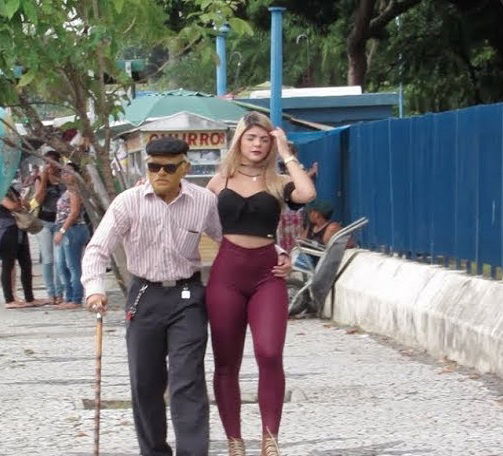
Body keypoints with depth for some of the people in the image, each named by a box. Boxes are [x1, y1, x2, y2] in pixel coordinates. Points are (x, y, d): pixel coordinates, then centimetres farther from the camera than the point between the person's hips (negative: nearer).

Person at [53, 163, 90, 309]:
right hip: (65, 232, 11)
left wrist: (62, 231, -20)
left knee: (73, 266, -7)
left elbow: (74, 212, -19)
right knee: (61, 266, 13)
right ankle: (69, 298, 18)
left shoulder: (74, 190, -11)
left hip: (73, 230, -11)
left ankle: (76, 300, -5)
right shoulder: (68, 191, 19)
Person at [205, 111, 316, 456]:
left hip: (267, 275, -1)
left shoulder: (277, 183, 5)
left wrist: (286, 153, -6)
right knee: (226, 363, 4)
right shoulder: (220, 182, 9)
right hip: (226, 273, 1)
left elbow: (308, 194, -16)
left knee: (270, 354, -19)